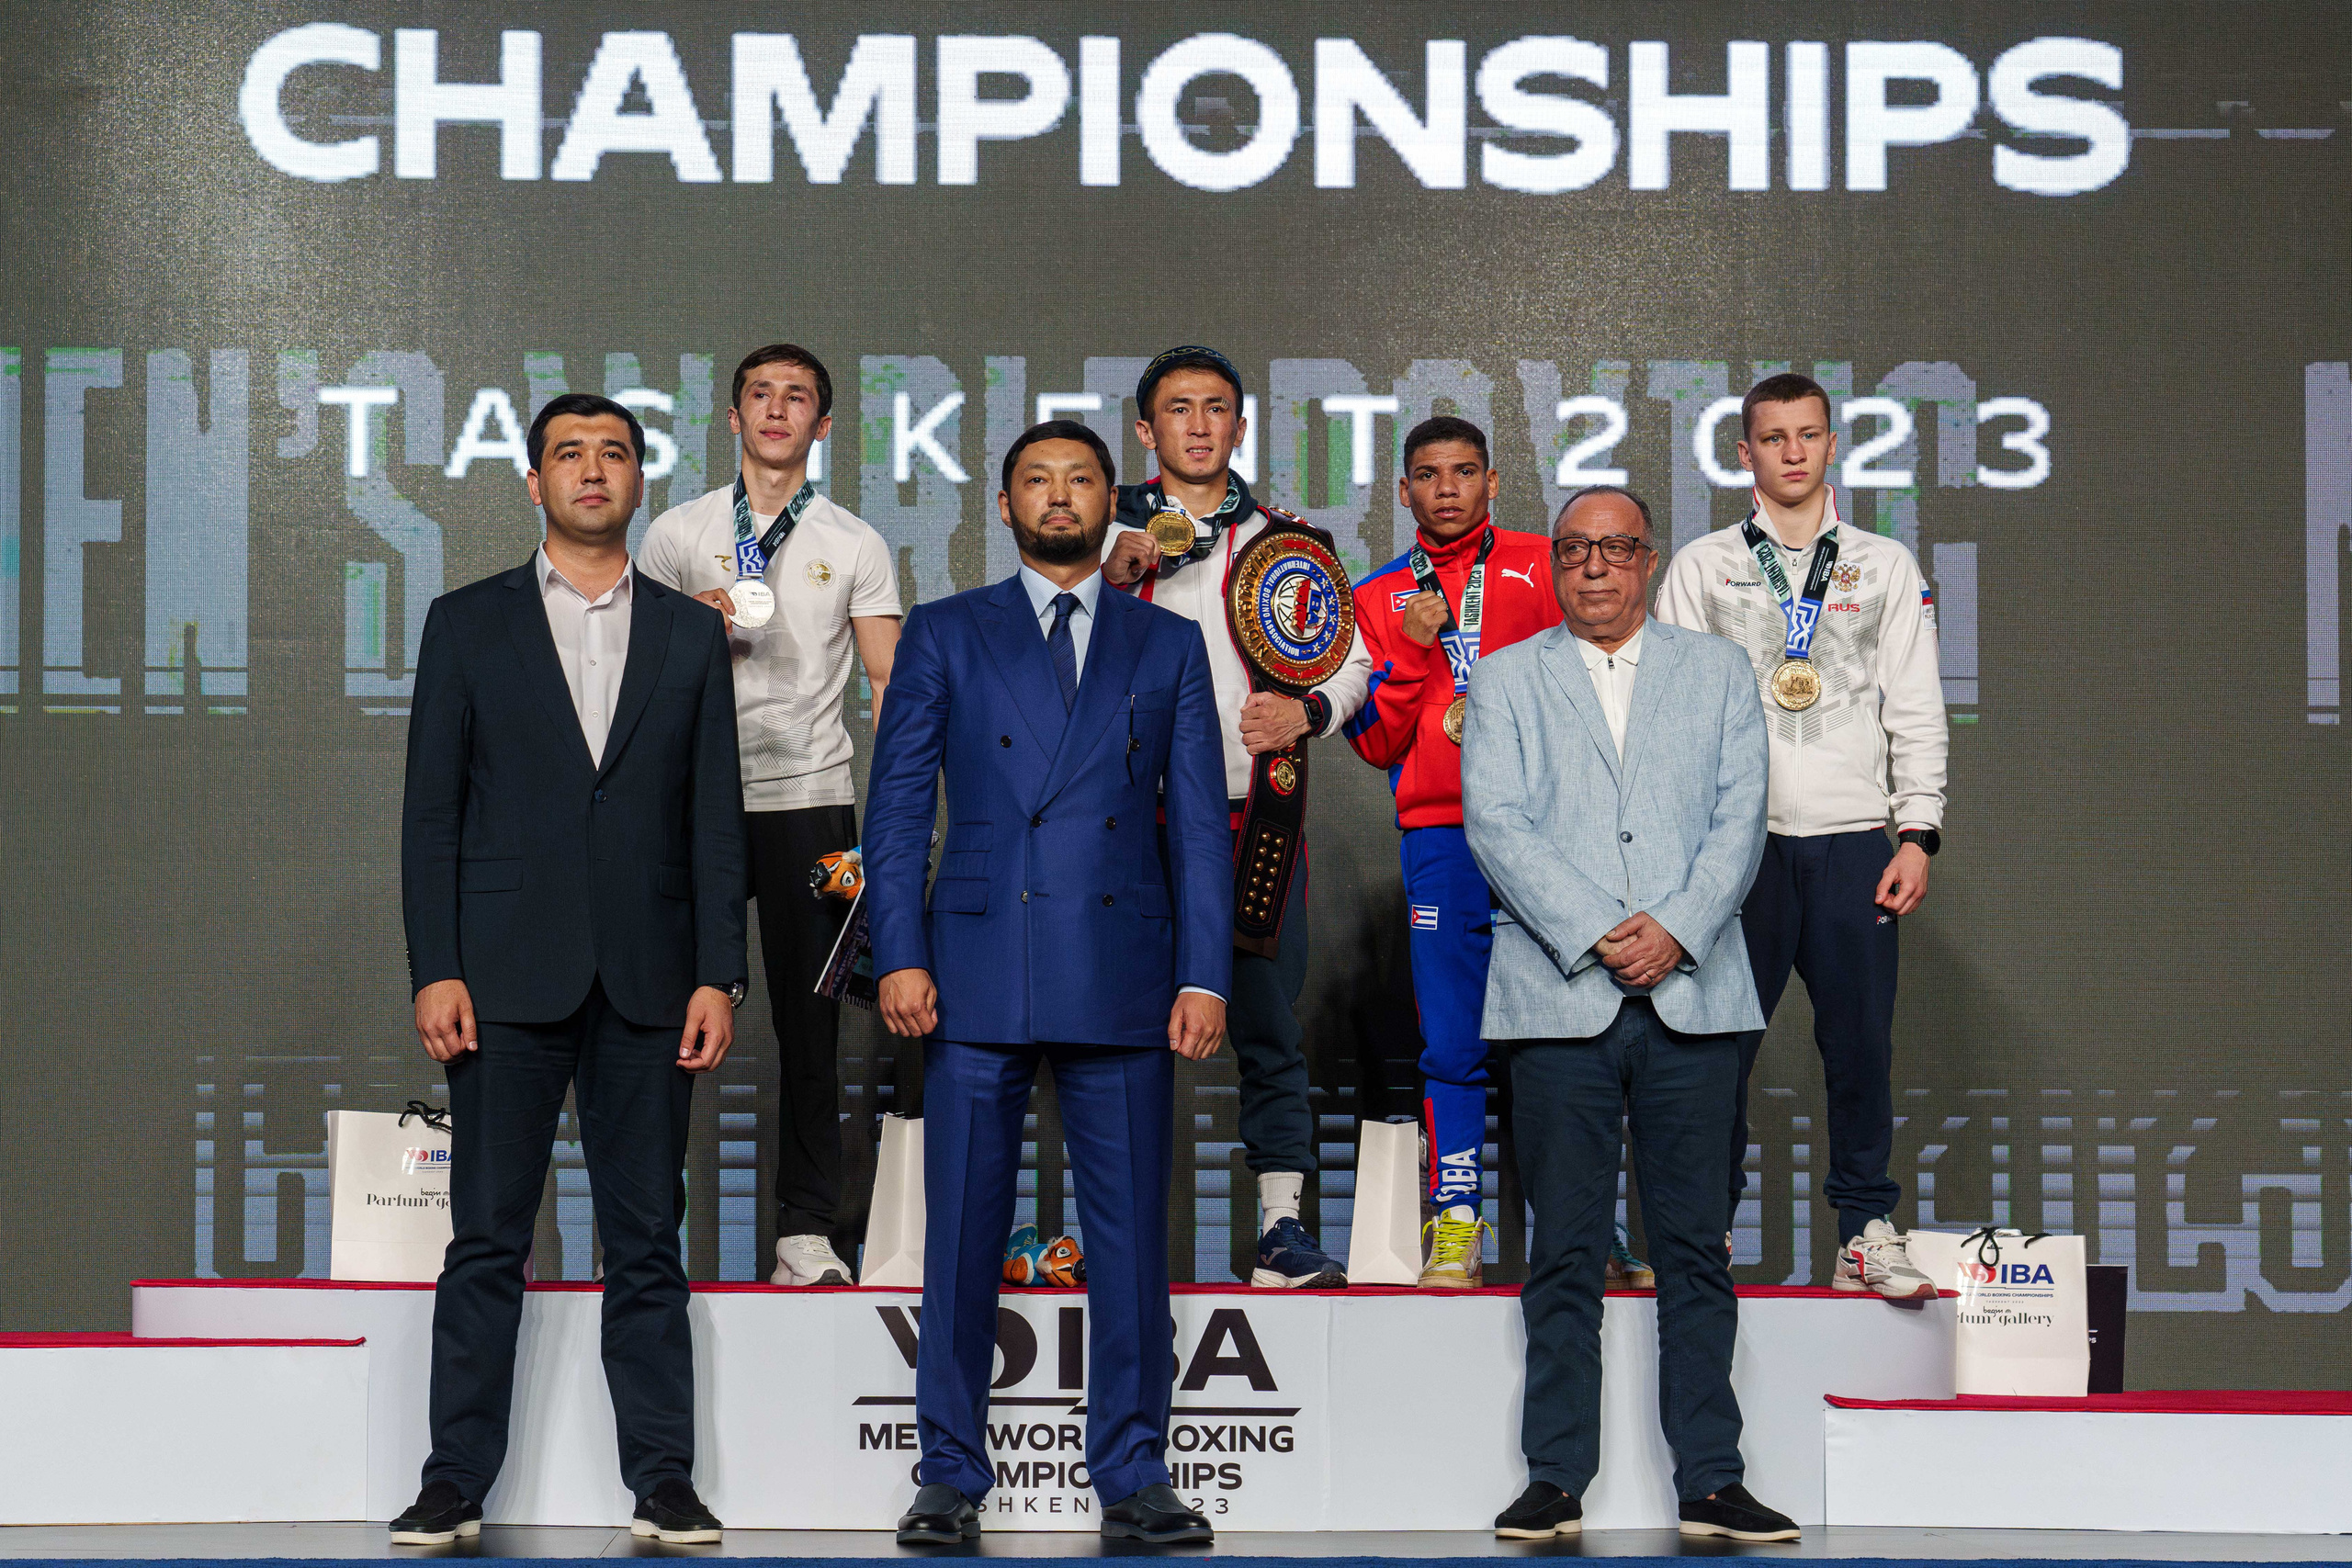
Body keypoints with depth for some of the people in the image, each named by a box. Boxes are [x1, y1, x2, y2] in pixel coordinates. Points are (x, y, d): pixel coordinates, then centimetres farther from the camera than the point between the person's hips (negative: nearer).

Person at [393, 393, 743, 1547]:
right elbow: (431, 811, 3)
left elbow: (716, 821, 8)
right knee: (486, 1243, 1)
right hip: (507, 976, -1)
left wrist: (718, 977, -1)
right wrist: (434, 970, -6)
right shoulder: (468, 623, 7)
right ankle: (455, 1484, 8)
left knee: (647, 1246, 4)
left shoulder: (690, 634, 11)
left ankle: (663, 1483, 9)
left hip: (647, 978, 1)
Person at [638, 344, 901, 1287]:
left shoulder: (855, 545, 9)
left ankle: (808, 1229, 6)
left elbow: (889, 684, 5)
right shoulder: (676, 535, 10)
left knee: (809, 1019, 1)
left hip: (812, 798, 0)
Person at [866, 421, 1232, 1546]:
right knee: (962, 1233, 2)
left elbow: (1200, 822, 8)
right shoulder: (945, 637, 10)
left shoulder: (1168, 645, 12)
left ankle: (1132, 1476, 12)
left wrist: (1205, 978, 0)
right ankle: (950, 1475, 12)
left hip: (1124, 983, 1)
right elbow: (896, 806, 6)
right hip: (977, 981, 0)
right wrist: (899, 956, -5)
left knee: (1130, 1236, 2)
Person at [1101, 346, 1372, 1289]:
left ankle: (1281, 1225, 3)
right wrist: (1115, 577, -10)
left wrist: (1307, 710, -7)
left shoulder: (1280, 541, 14)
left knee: (1268, 1026, -1)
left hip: (1256, 814, 1)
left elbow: (1349, 660, 14)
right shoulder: (1107, 535, 11)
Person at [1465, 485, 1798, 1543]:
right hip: (1559, 996, -1)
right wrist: (1592, 934, -11)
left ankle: (1710, 1482, 6)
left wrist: (1676, 928, -11)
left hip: (1691, 994, 1)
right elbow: (1494, 822, 0)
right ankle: (1556, 1480, 6)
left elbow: (1739, 815, 5)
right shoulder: (1506, 679, 12)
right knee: (1566, 1253, 1)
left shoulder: (1717, 672, 15)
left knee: (1694, 1248, 2)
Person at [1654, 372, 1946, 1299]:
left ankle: (1867, 1232, 9)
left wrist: (1918, 835, 0)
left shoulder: (1886, 567, 13)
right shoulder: (1702, 568, 10)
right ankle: (1705, 1230, 9)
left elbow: (1916, 711, 10)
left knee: (1862, 1039, 0)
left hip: (1853, 839, 1)